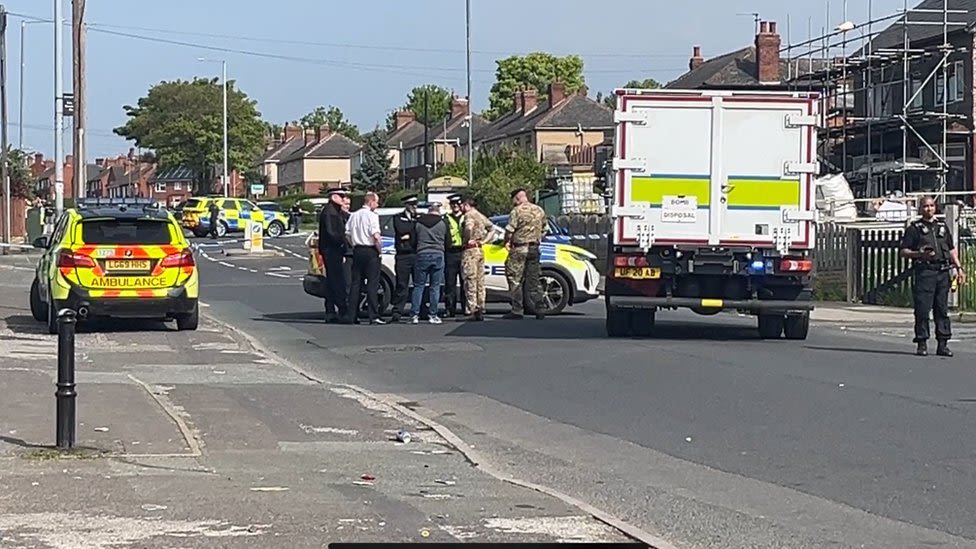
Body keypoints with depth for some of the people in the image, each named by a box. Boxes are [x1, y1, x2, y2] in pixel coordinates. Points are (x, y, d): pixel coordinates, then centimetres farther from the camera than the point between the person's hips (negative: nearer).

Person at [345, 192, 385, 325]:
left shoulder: (354, 215, 11)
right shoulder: (372, 216, -10)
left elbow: (347, 234, 11)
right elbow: (376, 236, -18)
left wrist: (355, 246, 16)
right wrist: (380, 250, -5)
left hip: (357, 250, 6)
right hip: (370, 251, -6)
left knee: (355, 283, 8)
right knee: (372, 284, -6)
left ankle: (352, 316, 7)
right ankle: (374, 316, -11)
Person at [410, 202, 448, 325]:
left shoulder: (418, 222, 6)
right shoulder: (443, 223, 5)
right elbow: (448, 240, 14)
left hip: (422, 255, 0)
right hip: (438, 255, 0)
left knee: (418, 286, 4)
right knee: (435, 287, 4)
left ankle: (415, 315, -1)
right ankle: (433, 315, 2)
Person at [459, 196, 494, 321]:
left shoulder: (469, 215, -11)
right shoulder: (481, 216, 16)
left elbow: (469, 227, -32)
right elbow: (491, 228, 23)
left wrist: (468, 240, -18)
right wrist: (484, 240, 13)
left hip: (470, 250, -9)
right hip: (480, 250, 9)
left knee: (470, 281, -7)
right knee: (480, 281, 10)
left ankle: (473, 310, -10)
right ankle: (481, 310, 12)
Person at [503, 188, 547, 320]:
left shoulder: (517, 211, -10)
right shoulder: (539, 211, 10)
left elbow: (509, 230, -11)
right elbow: (543, 230, 16)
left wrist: (507, 242, 6)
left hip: (520, 249, -6)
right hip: (534, 248, 6)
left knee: (516, 280, -1)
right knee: (533, 280, 10)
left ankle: (517, 311, -4)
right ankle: (539, 310, 7)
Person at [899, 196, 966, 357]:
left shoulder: (943, 226, 20)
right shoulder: (914, 228, 6)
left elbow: (951, 249, 23)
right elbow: (903, 252, 2)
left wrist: (959, 268, 13)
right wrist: (919, 254, -15)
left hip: (943, 272, 4)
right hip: (924, 271, -4)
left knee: (942, 309, 4)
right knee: (922, 309, -7)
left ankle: (943, 344, 7)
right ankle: (922, 344, -2)